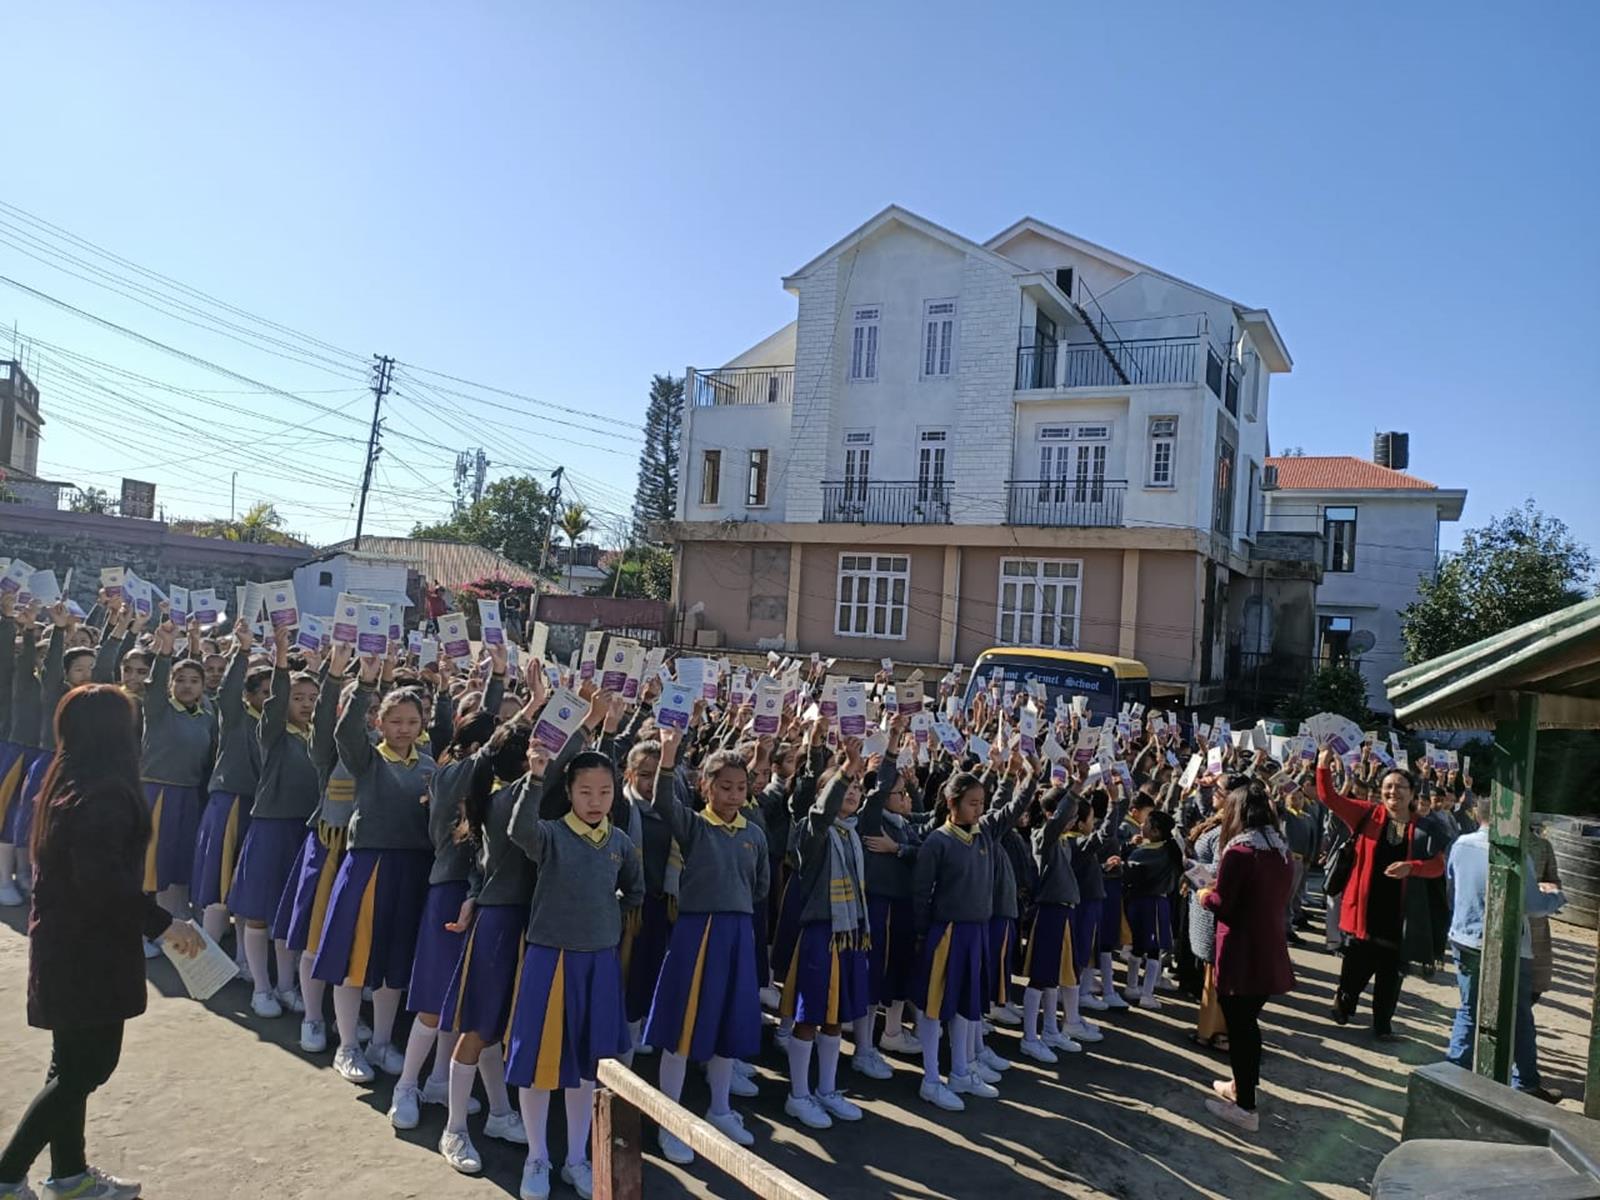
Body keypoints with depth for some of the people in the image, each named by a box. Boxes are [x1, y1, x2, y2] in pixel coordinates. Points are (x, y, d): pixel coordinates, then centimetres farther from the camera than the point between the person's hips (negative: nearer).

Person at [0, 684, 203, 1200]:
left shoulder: (65, 780, 7)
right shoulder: (105, 791, -23)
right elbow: (101, 877, -30)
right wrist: (161, 922, -24)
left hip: (65, 939, 10)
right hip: (90, 947, -10)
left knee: (74, 1061, 18)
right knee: (89, 1063, 2)